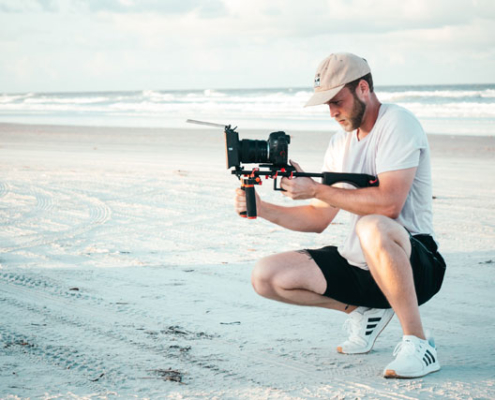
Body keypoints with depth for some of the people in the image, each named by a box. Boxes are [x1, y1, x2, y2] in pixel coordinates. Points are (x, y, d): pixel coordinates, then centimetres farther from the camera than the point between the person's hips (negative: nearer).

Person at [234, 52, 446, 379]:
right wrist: (261, 208, -1)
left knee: (371, 227, -41)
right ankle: (365, 310, 11)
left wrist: (316, 189, -20)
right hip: (358, 265, 8)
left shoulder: (397, 123, -12)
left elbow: (389, 202, -26)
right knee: (266, 277, -2)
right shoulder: (340, 143, 13)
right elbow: (318, 219, 14)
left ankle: (418, 344, -26)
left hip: (413, 263, -8)